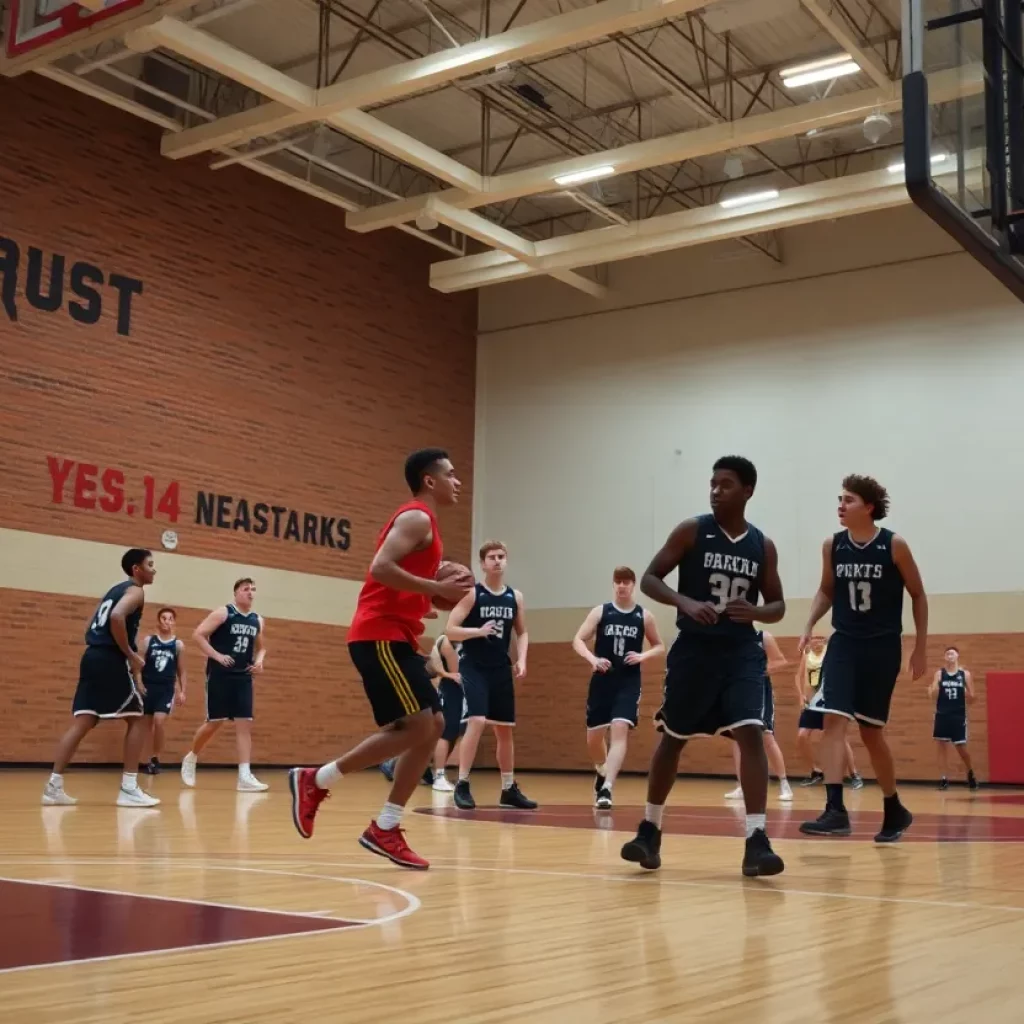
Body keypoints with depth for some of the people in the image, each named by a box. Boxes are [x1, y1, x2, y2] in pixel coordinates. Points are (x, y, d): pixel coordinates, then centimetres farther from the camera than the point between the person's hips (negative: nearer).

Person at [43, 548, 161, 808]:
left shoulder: (114, 590, 25)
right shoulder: (135, 590, -3)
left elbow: (93, 628, 26)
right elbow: (116, 617, -23)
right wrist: (131, 655, -15)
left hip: (92, 656, 8)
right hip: (111, 659, -8)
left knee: (82, 722, 5)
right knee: (136, 720, -1)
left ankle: (54, 786, 0)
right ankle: (129, 789, -6)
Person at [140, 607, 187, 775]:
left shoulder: (178, 645, 5)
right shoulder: (148, 641, 2)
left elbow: (181, 672, 9)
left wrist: (183, 692, 1)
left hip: (167, 689, -1)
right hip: (147, 687, 1)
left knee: (159, 722, -17)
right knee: (147, 724, 6)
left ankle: (155, 759, -4)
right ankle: (151, 759, 19)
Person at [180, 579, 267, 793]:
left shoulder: (258, 621, 11)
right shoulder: (222, 613, -6)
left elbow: (261, 647, 24)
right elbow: (198, 634, -11)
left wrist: (259, 661, 3)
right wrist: (217, 656, -20)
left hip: (243, 678, 5)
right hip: (220, 676, -5)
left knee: (245, 724, -4)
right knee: (215, 722, -3)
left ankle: (245, 777, -8)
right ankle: (191, 758, 24)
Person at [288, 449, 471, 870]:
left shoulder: (422, 522, 23)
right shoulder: (417, 517, -8)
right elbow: (381, 568, -23)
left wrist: (439, 594, 12)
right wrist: (437, 588, -21)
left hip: (393, 637, 11)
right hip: (381, 636, -11)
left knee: (432, 726, 7)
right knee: (417, 727, -14)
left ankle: (385, 829, 7)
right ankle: (315, 780, -4)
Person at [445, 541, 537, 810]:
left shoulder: (515, 597, 6)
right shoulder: (471, 594, -8)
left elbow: (522, 632, 16)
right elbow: (450, 631, -11)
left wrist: (521, 660, 1)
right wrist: (478, 631, -26)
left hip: (501, 669, 5)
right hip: (474, 667, -5)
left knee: (505, 729, 11)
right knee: (476, 722, -19)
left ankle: (509, 789, 22)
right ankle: (462, 785, -9)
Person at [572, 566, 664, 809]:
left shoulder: (644, 616, 2)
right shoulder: (600, 612, 1)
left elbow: (659, 646, 12)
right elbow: (578, 640, -3)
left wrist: (643, 656, -9)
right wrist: (593, 659, -22)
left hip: (629, 683, -1)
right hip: (602, 681, 1)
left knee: (620, 730, -19)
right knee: (594, 736, 8)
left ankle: (607, 788, -23)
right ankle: (602, 772, 40)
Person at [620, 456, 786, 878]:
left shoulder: (763, 546, 3)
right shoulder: (691, 530, -4)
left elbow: (778, 605, 10)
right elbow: (650, 579, -5)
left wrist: (757, 612, -14)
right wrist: (686, 603, -23)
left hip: (741, 652, 1)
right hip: (693, 650, -1)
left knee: (751, 734, -15)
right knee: (672, 738, 10)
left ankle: (756, 840, -13)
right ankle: (650, 829, 26)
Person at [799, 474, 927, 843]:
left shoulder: (894, 545, -9)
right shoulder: (832, 545, -1)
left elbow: (918, 595, 0)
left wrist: (920, 648, 0)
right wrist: (809, 625, -2)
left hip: (883, 647, -2)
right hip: (844, 643, 2)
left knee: (871, 731, 7)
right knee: (834, 719, -17)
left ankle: (894, 810, 28)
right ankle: (835, 810, -19)